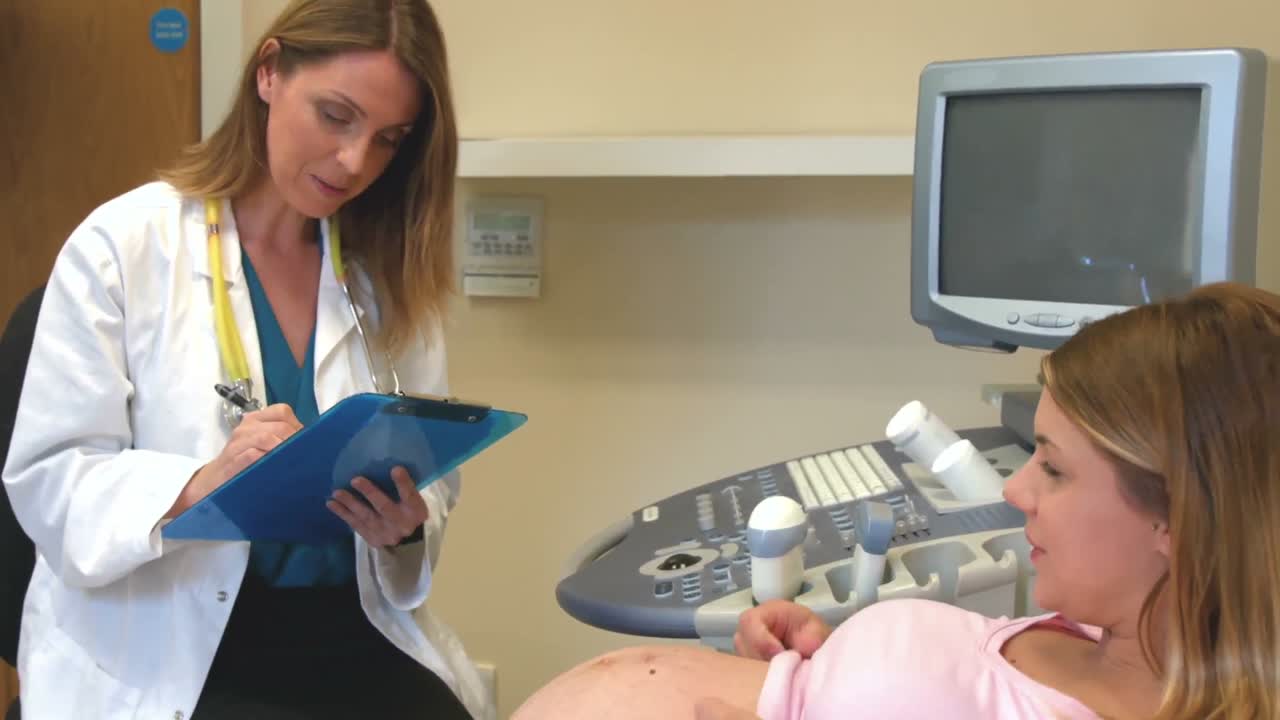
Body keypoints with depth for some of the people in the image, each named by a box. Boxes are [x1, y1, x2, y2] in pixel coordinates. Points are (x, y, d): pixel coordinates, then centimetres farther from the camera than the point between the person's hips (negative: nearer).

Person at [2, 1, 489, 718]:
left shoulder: (393, 274, 7)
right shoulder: (123, 245, -5)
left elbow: (433, 469, 9)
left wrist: (406, 525, -14)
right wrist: (198, 486, -27)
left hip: (352, 642, 4)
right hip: (161, 659, -4)